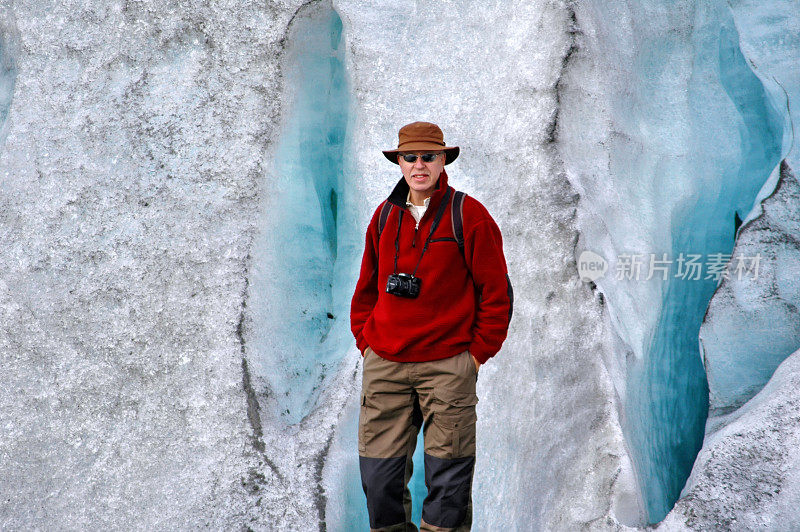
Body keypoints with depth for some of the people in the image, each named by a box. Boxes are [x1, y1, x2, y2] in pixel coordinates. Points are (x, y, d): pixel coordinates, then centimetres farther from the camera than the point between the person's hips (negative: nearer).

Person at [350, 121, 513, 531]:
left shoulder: (469, 215, -3)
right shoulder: (385, 216, 11)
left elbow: (497, 290, -2)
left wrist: (478, 351, -4)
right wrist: (365, 341, 11)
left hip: (447, 364, -4)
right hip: (384, 363, 4)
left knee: (447, 474, 3)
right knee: (378, 472, 6)